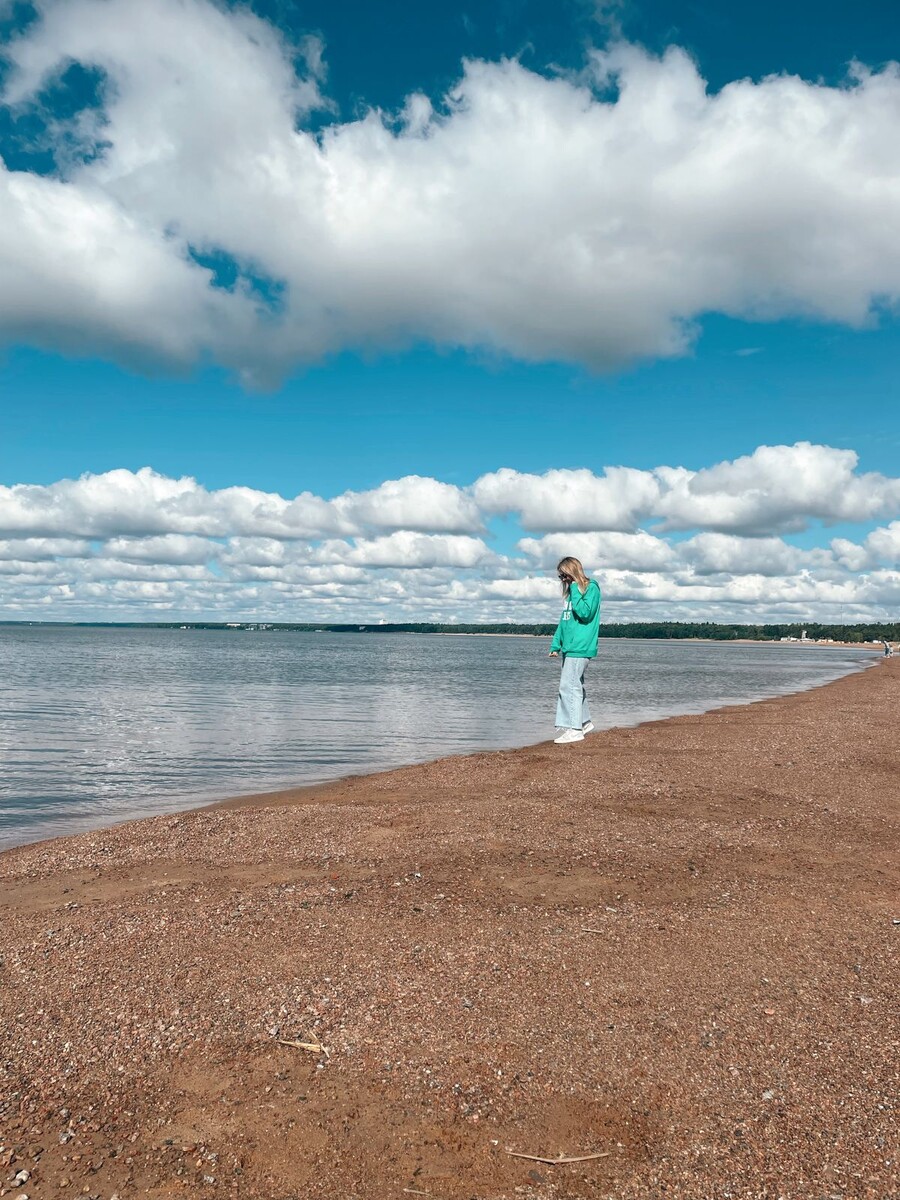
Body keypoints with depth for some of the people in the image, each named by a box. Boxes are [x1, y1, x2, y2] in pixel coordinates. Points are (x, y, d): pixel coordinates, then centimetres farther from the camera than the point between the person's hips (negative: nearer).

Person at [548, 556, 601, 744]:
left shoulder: (591, 588, -7)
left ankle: (574, 730, -9)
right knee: (576, 686, 14)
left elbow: (585, 613, -20)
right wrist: (555, 645, 15)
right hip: (569, 647, 9)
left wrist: (575, 592, -15)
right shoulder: (571, 591, 17)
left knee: (569, 686, -11)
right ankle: (584, 722, 25)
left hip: (580, 648, -9)